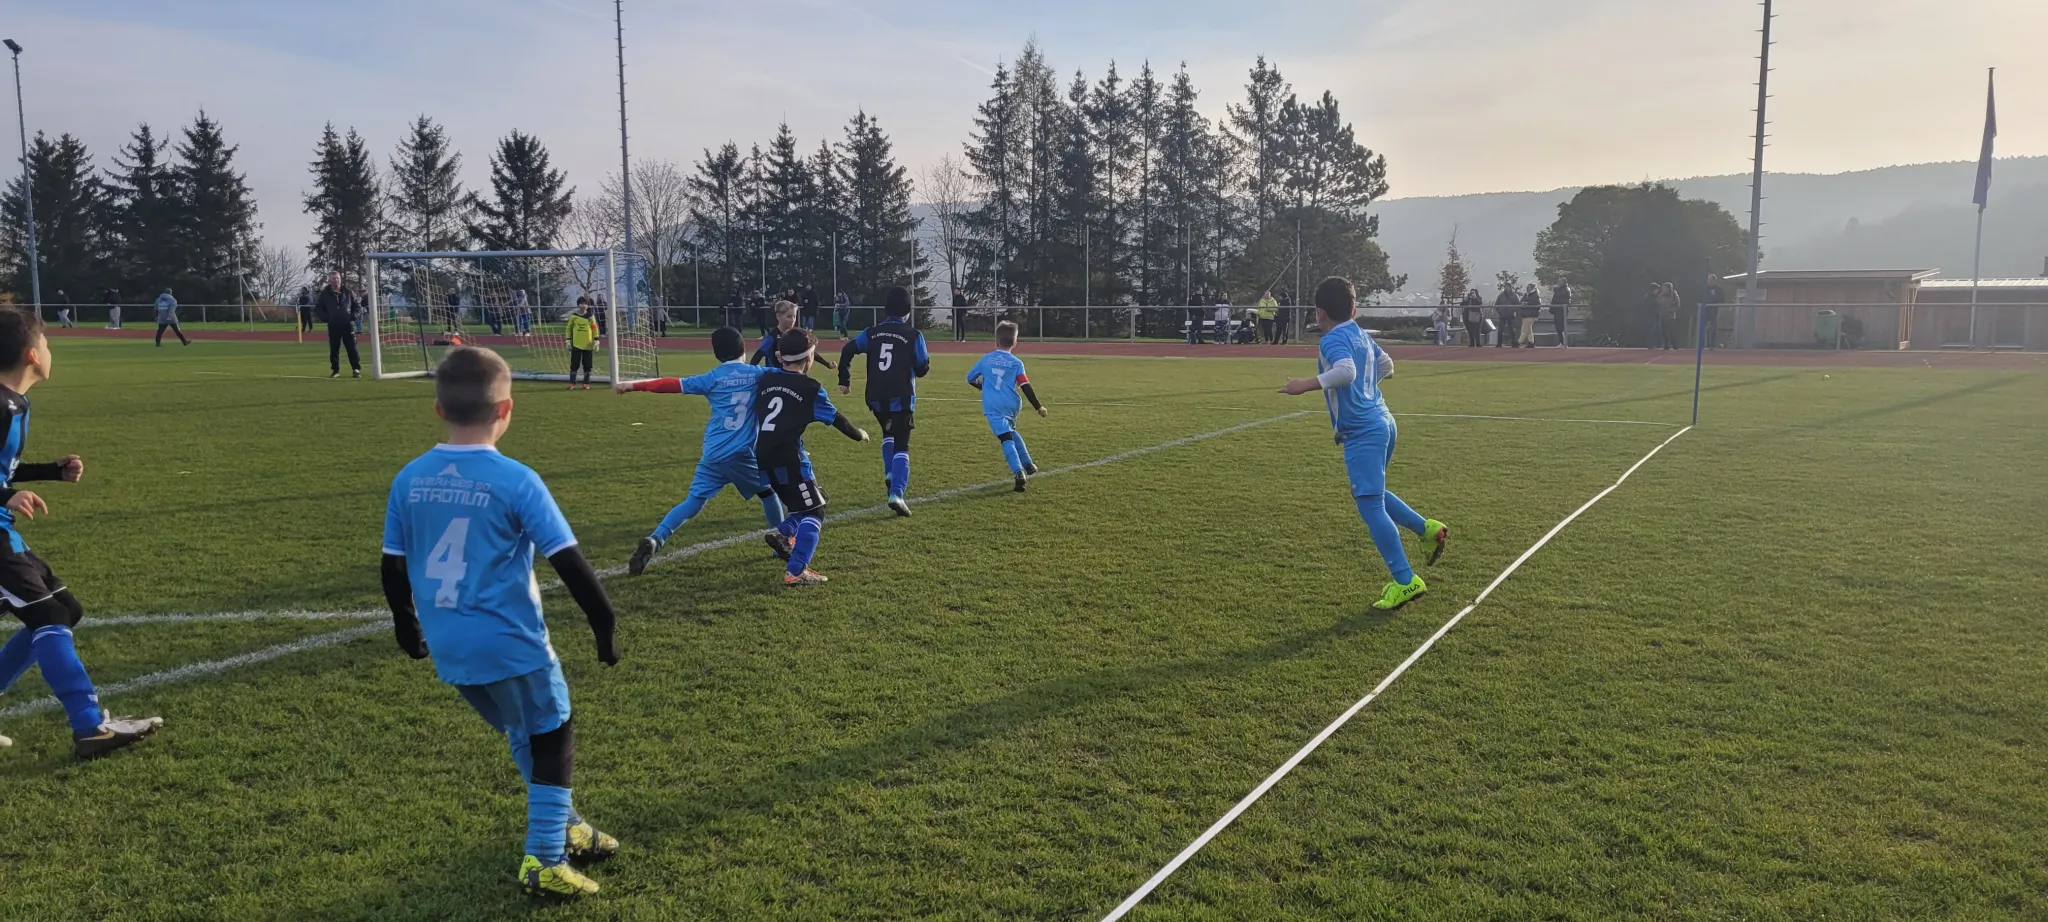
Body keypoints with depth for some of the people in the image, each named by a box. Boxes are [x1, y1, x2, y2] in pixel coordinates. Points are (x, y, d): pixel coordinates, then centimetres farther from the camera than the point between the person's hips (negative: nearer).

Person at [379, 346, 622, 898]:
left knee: (521, 735, 24)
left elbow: (393, 566, 9)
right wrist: (603, 622, -4)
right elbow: (568, 562, -14)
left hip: (448, 647, 6)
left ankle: (562, 826, 37)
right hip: (511, 643, -6)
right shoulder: (515, 481, -16)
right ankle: (544, 860, 12)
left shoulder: (409, 479, 0)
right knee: (552, 736, 12)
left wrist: (406, 626, 24)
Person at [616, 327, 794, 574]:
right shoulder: (757, 374, 6)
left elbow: (674, 385, -4)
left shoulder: (712, 378, 3)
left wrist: (634, 385, -1)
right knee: (768, 491, 24)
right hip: (742, 454, 0)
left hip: (713, 456, 1)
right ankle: (780, 539, 31)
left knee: (692, 503, 1)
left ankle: (654, 540, -14)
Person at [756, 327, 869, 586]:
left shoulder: (765, 380, 12)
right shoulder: (809, 388, -3)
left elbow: (756, 414, 19)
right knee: (814, 511, 0)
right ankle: (795, 573, -9)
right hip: (788, 458, -7)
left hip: (764, 457, 7)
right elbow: (836, 419, 4)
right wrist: (859, 434, 21)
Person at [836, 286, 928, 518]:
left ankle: (891, 475, 16)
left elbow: (847, 351, 2)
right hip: (901, 399, -4)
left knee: (889, 434, 30)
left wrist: (844, 381, 11)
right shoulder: (913, 335, -4)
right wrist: (927, 360, 21)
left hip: (876, 398, 4)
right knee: (901, 446, -2)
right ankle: (897, 493, -17)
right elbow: (921, 369, -2)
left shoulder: (872, 333, 7)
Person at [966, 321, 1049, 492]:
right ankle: (1028, 466, 31)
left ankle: (1019, 473, -27)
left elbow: (970, 378, 16)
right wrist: (1039, 407, -1)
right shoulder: (1016, 363, 1)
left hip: (993, 407, -2)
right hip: (1011, 406, 2)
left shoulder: (986, 359, 6)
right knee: (1011, 433, 28)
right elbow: (1026, 387, -6)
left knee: (1006, 439, -10)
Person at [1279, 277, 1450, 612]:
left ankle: (1405, 581, -6)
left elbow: (1346, 371, -33)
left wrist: (1308, 384, -29)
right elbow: (1387, 366, 27)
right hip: (1381, 422, 10)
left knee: (1370, 505, -7)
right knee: (1369, 494, 26)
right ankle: (1428, 528, 22)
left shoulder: (1333, 340, -14)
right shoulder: (1363, 336, 13)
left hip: (1361, 432, -10)